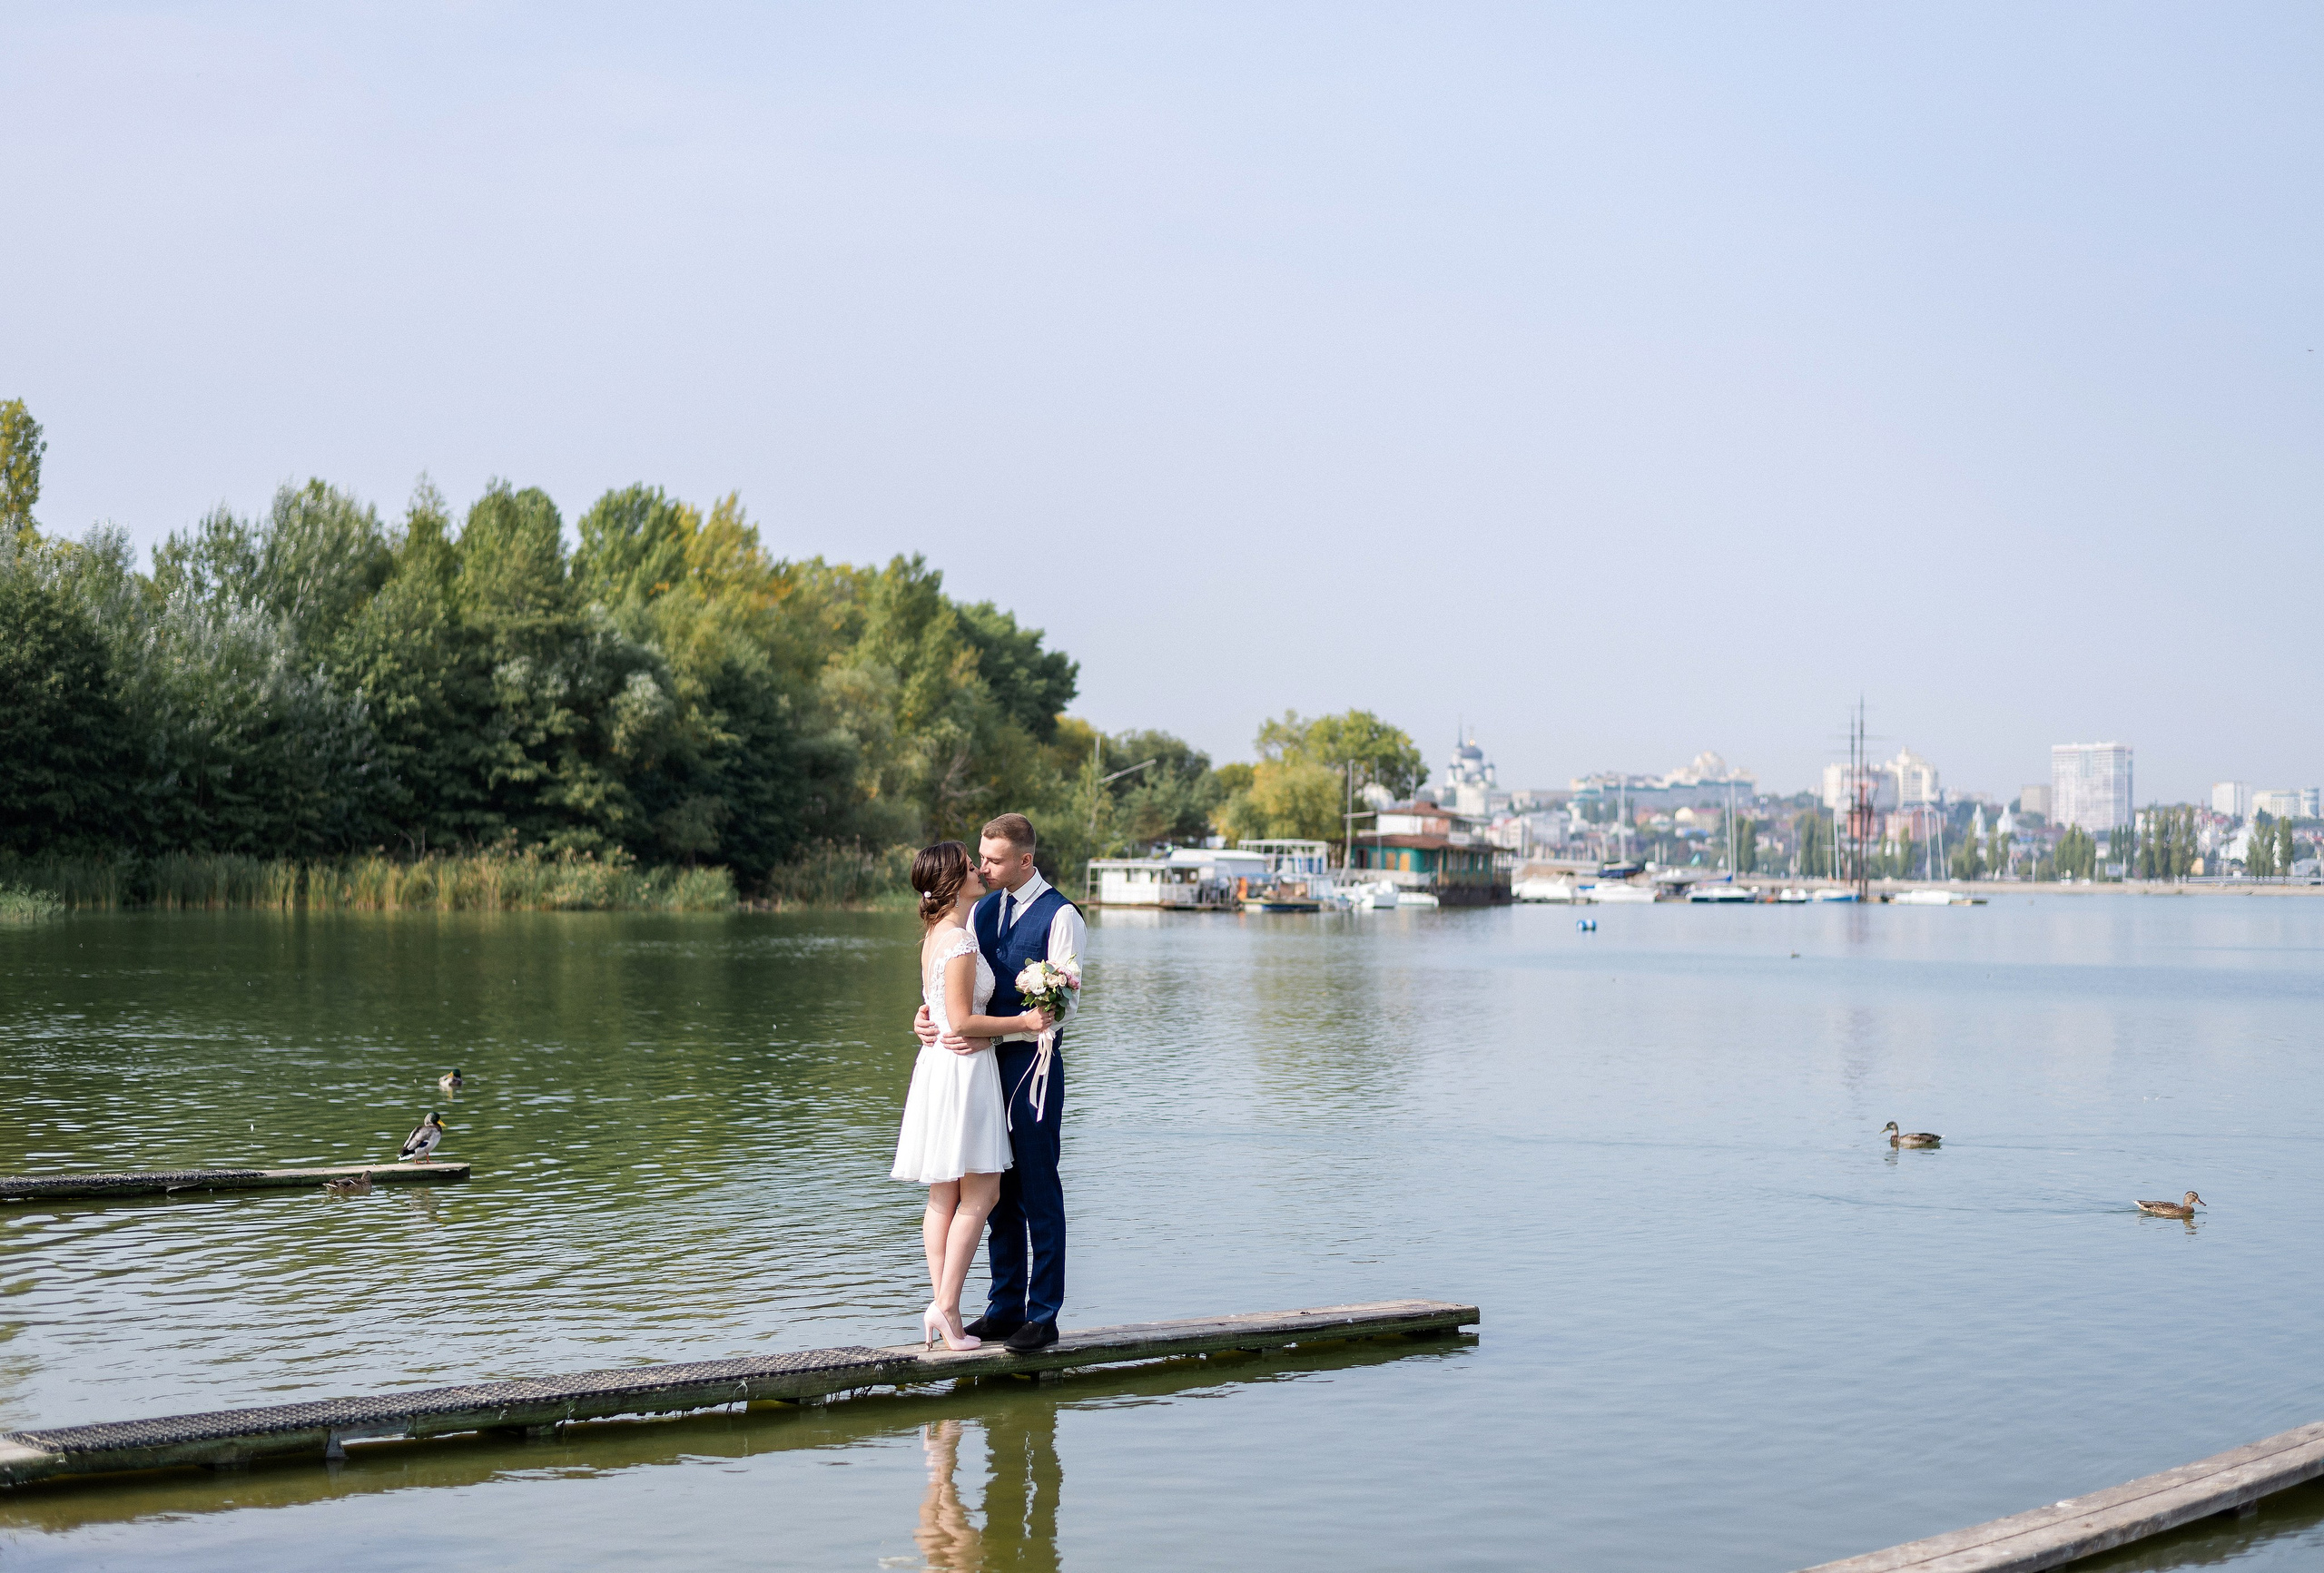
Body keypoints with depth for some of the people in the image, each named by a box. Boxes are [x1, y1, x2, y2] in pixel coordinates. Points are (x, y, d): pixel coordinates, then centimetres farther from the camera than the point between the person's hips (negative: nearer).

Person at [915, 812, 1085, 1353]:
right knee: (999, 1189, 12)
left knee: (1038, 1191, -2)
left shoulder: (1060, 917, -10)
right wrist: (929, 1012, -6)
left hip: (1033, 1063, -7)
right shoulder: (983, 910, 12)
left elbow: (1060, 1007, -15)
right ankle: (1006, 1305, 20)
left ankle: (1043, 1314, 4)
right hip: (988, 1063, 7)